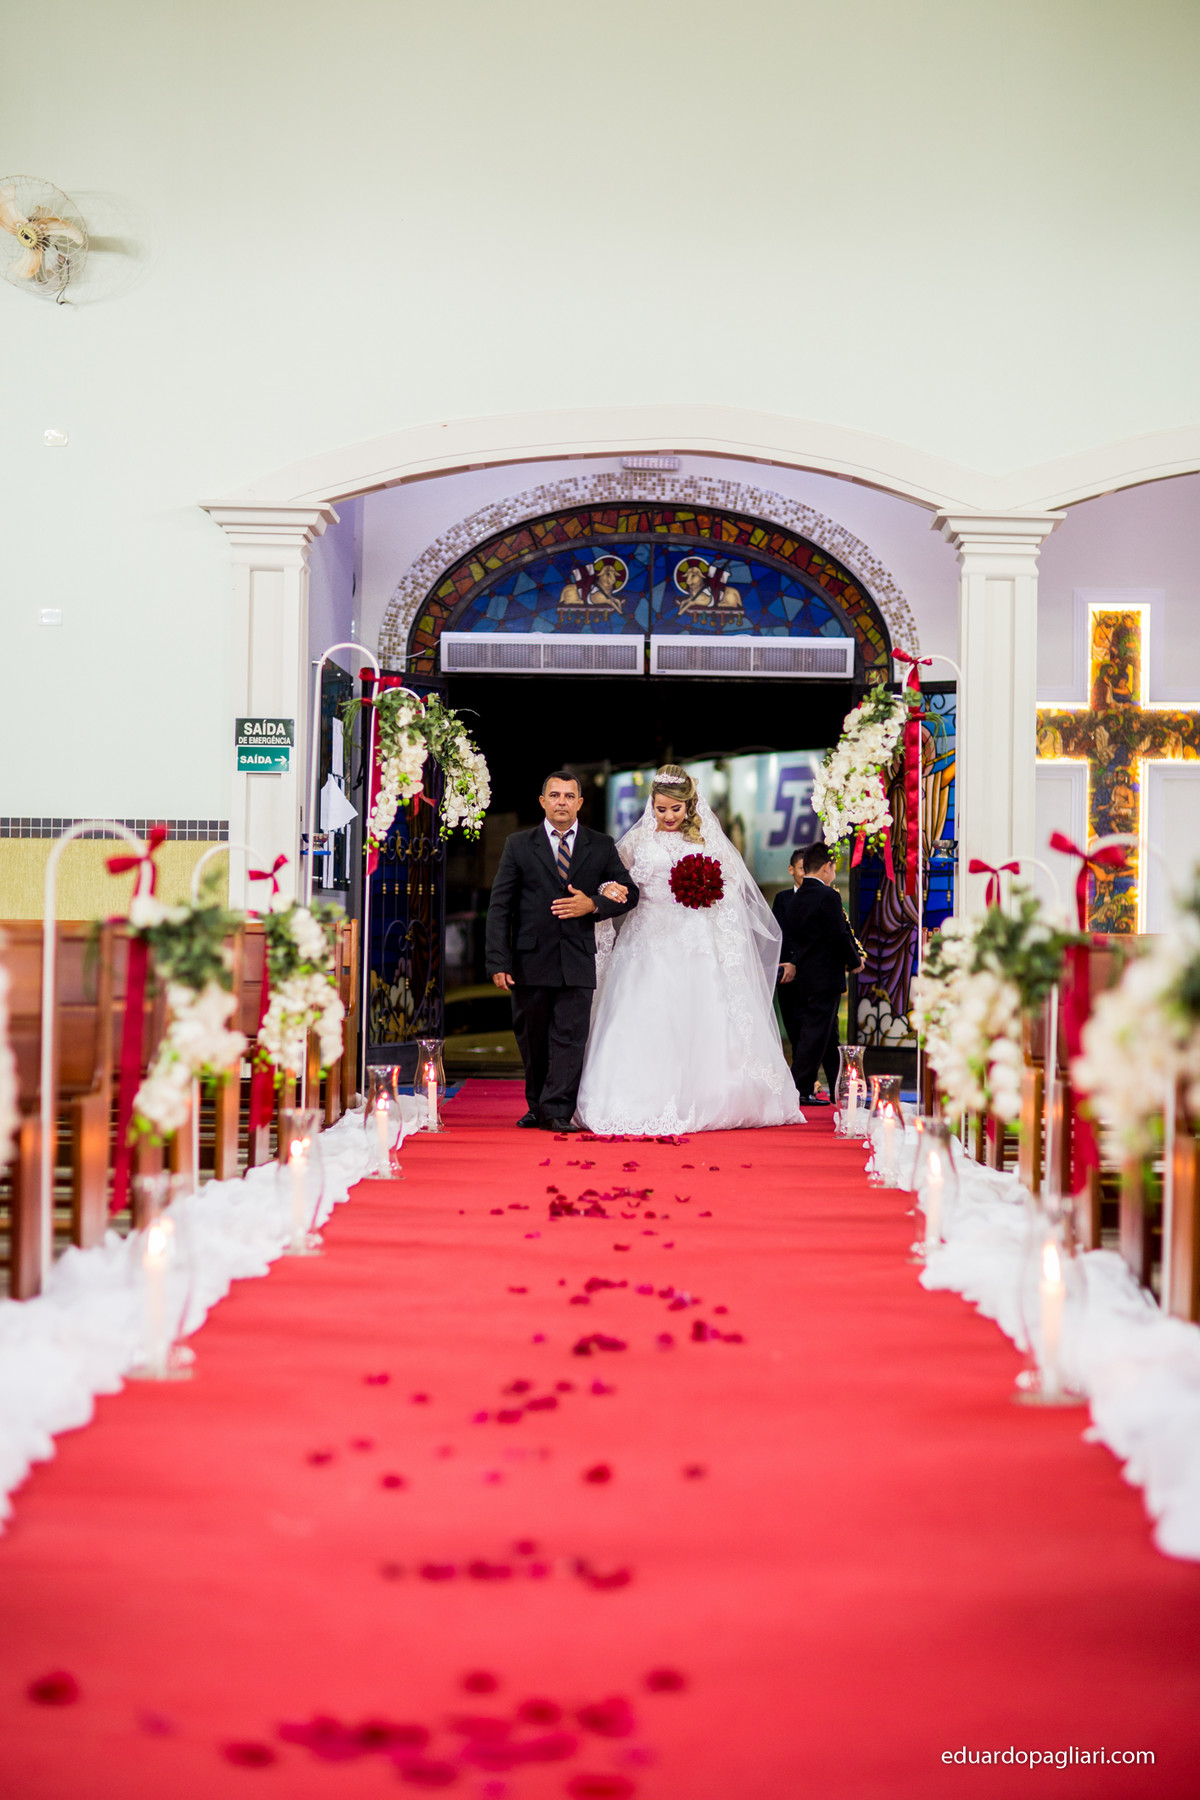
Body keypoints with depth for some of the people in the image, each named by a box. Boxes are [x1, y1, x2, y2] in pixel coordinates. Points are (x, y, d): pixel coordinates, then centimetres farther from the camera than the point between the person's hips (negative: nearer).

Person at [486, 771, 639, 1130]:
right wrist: (499, 962, -7)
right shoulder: (519, 845, 5)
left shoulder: (601, 846, 8)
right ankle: (536, 1107, 24)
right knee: (532, 1040, 9)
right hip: (531, 961, 0)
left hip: (577, 962, 0)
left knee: (569, 1038, -5)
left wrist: (593, 905, -10)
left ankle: (557, 1111, -4)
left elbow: (630, 893, 11)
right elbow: (499, 906, 1)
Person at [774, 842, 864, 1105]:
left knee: (829, 1036, 15)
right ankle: (799, 1090, -4)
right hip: (826, 975, -8)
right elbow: (839, 936, -16)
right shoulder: (828, 896, -14)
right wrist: (854, 961, -1)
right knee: (815, 1033, -4)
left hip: (804, 975, 8)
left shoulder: (797, 899, 9)